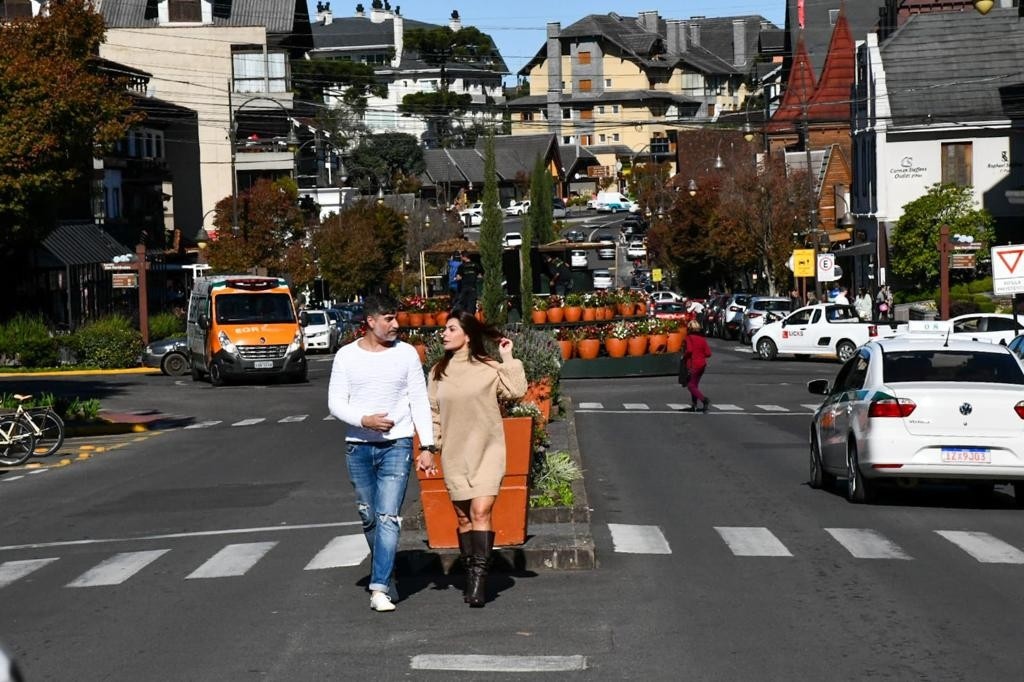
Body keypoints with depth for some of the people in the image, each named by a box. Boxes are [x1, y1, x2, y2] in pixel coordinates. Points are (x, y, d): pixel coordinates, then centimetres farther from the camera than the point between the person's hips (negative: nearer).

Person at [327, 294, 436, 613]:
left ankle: (380, 588, -17)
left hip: (397, 445, -2)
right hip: (358, 446, 2)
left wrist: (427, 446, -3)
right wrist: (365, 420, -16)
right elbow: (336, 403, 2)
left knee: (388, 517, -13)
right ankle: (387, 576, 25)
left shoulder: (406, 353, 2)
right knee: (369, 518, 9)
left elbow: (420, 402, 3)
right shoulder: (347, 356, 3)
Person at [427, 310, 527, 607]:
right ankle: (471, 575, 16)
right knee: (463, 517, 7)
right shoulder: (438, 372, 8)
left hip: (487, 451, -4)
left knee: (481, 511, -15)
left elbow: (516, 392, -14)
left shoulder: (489, 368, -2)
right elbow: (433, 413, 11)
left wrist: (508, 359, -12)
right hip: (454, 455, 4)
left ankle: (480, 574, -15)